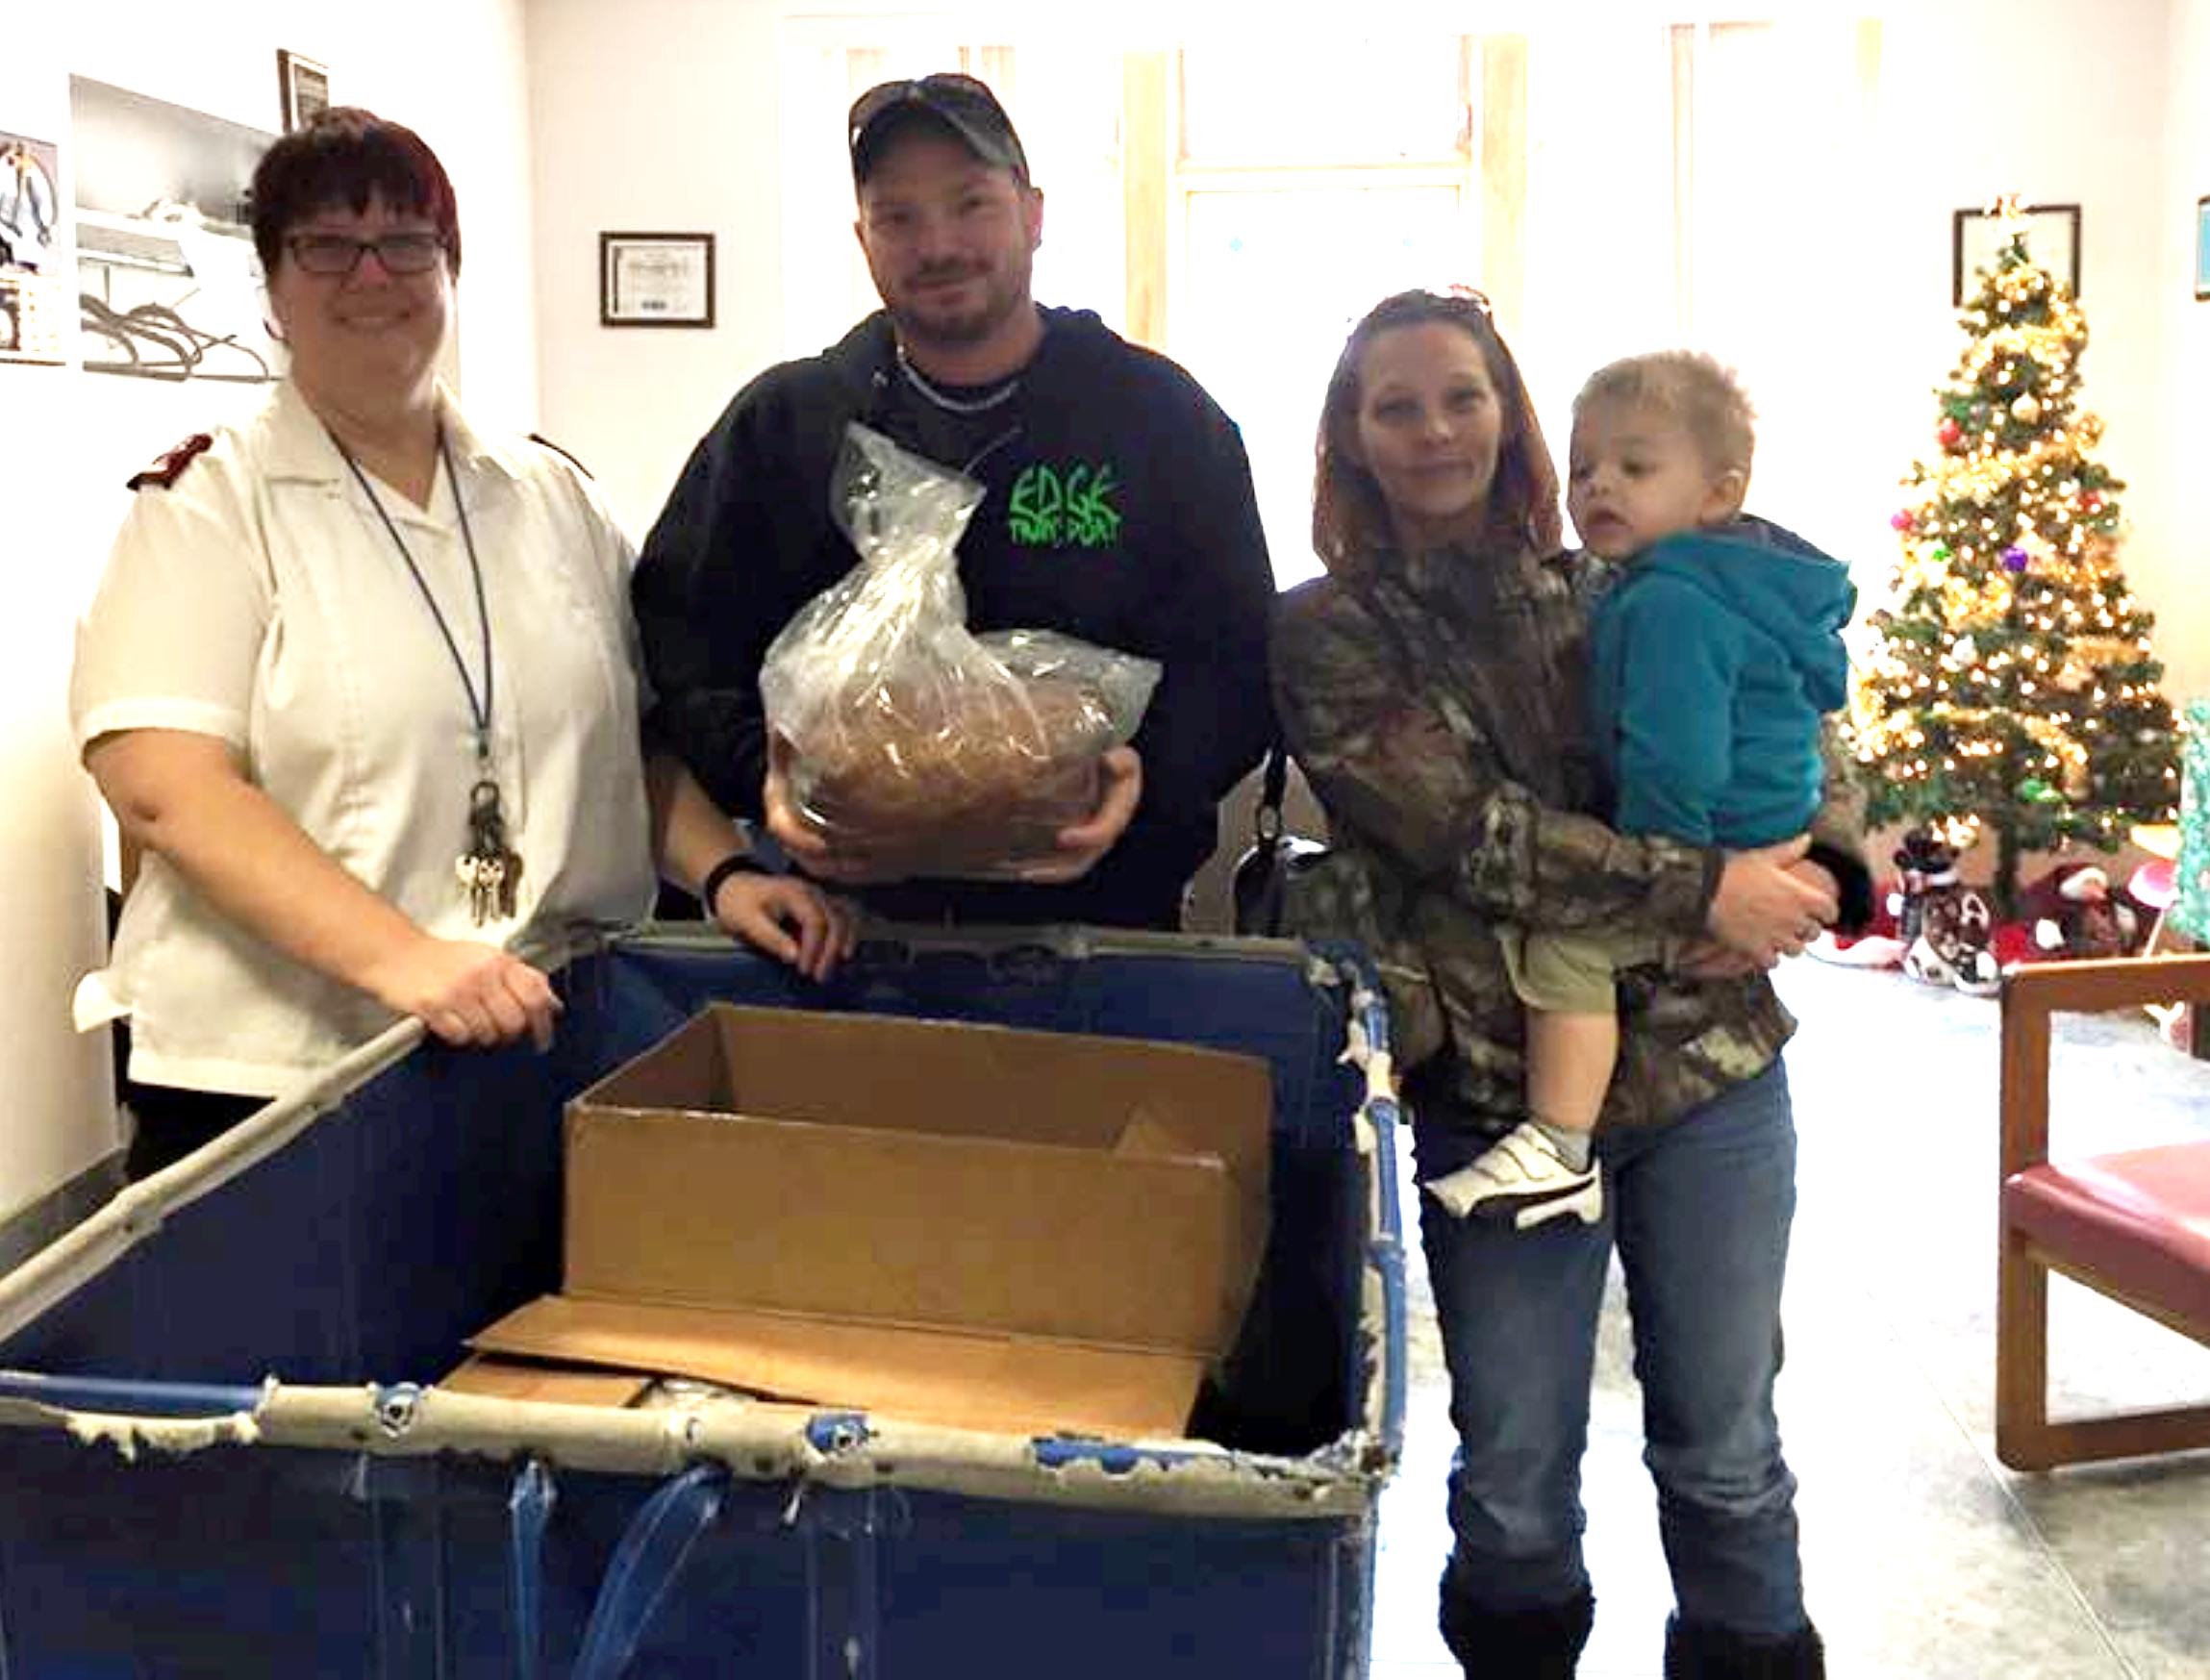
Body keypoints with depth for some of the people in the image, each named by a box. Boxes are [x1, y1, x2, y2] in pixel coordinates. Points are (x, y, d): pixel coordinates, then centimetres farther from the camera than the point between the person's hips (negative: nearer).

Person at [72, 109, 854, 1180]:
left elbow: (633, 735, 16)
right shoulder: (209, 502, -4)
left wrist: (725, 873, -2)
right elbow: (164, 789, -16)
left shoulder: (553, 499, 10)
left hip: (540, 1049, 4)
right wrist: (401, 958, -26)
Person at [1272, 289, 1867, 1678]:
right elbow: (1463, 830, -15)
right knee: (1516, 1476, 11)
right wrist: (1701, 890, -18)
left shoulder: (1616, 594, 7)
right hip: (1498, 1088, -2)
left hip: (1712, 1061, 2)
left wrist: (1827, 869, -10)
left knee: (1725, 1447, 14)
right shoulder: (1326, 636, -3)